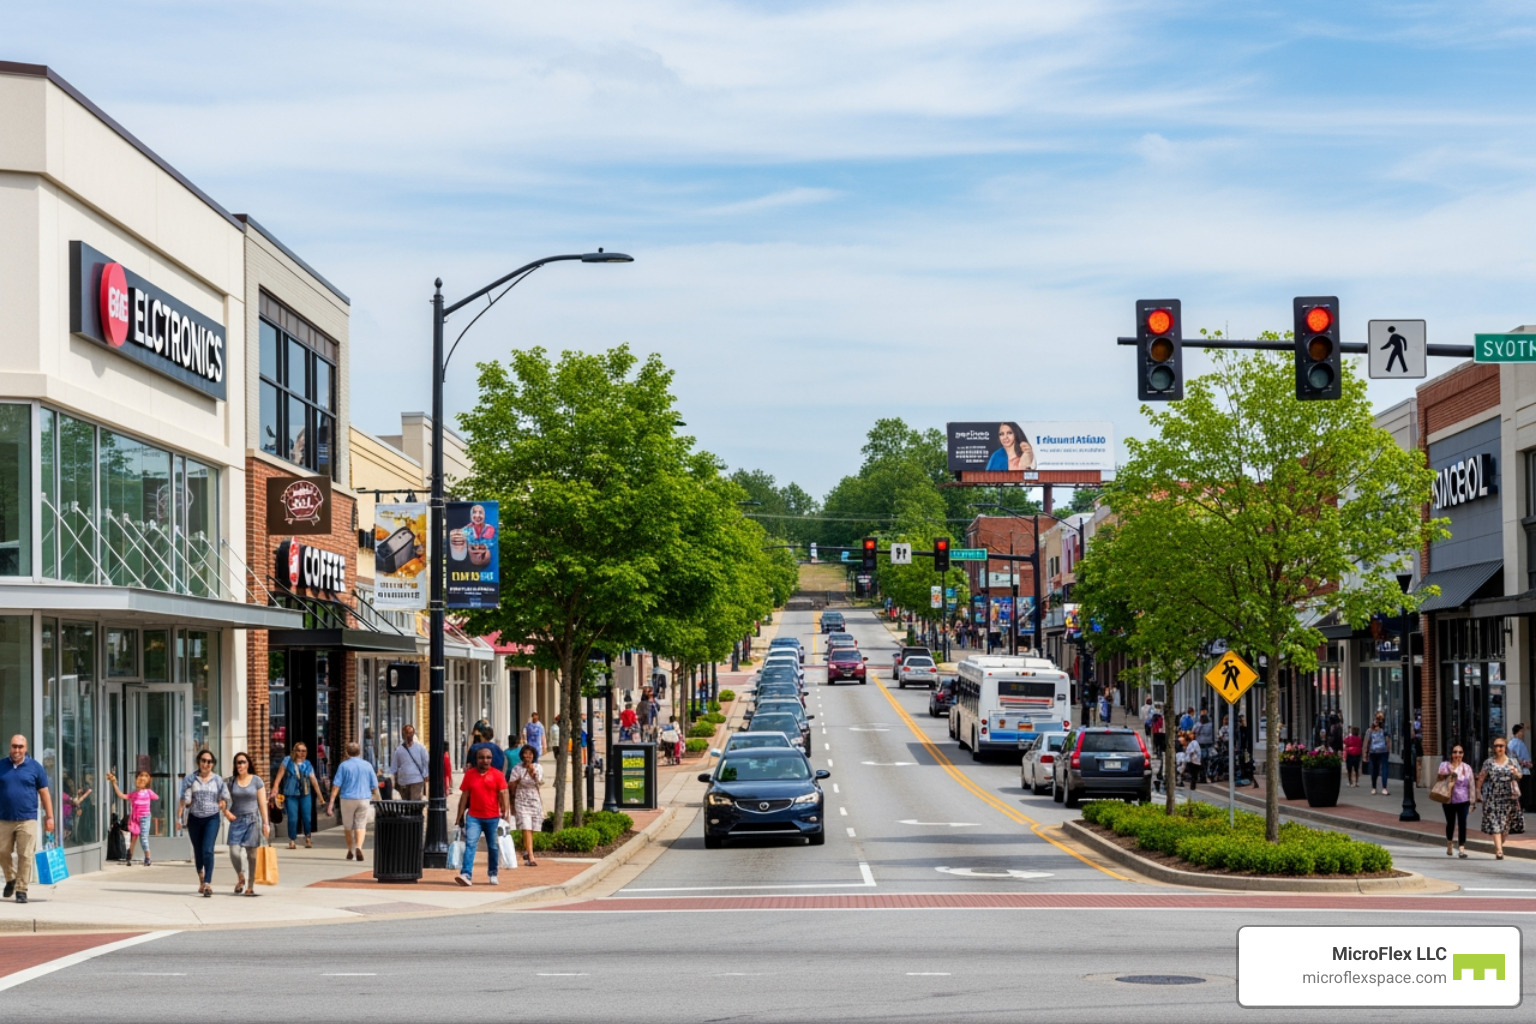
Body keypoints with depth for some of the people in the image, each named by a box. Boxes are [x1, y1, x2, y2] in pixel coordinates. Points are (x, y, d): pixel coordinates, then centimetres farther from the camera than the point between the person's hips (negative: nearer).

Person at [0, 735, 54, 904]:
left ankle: (21, 889, 2)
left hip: (27, 820, -2)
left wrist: (49, 817, 2)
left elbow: (44, 793, 6)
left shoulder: (35, 767, 4)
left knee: (25, 856, -5)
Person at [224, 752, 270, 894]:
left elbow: (262, 803, 2)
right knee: (234, 852, -12)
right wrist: (226, 812, -4)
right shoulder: (230, 781, 4)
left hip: (252, 820, -1)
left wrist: (266, 823, -1)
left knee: (251, 853, 1)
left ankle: (251, 885, 10)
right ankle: (240, 877, 14)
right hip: (236, 820, 1)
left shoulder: (256, 780, 2)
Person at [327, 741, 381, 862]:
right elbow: (374, 786, 6)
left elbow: (336, 785, -9)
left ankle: (350, 851, 22)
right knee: (361, 826, 2)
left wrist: (331, 802, -8)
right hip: (364, 799, 1)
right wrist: (375, 795, 27)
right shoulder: (367, 765, 3)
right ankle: (358, 847, -21)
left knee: (348, 826, 14)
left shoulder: (343, 766, -4)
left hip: (348, 799, -1)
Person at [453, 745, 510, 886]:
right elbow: (464, 796, 7)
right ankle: (466, 875, -22)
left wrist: (505, 811, -12)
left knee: (493, 847, 8)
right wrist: (460, 816, 7)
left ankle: (493, 875, 24)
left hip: (492, 817, 0)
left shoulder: (497, 775, 2)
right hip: (473, 817, 0)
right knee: (470, 844, -13)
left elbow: (503, 794, -1)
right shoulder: (470, 774, 5)